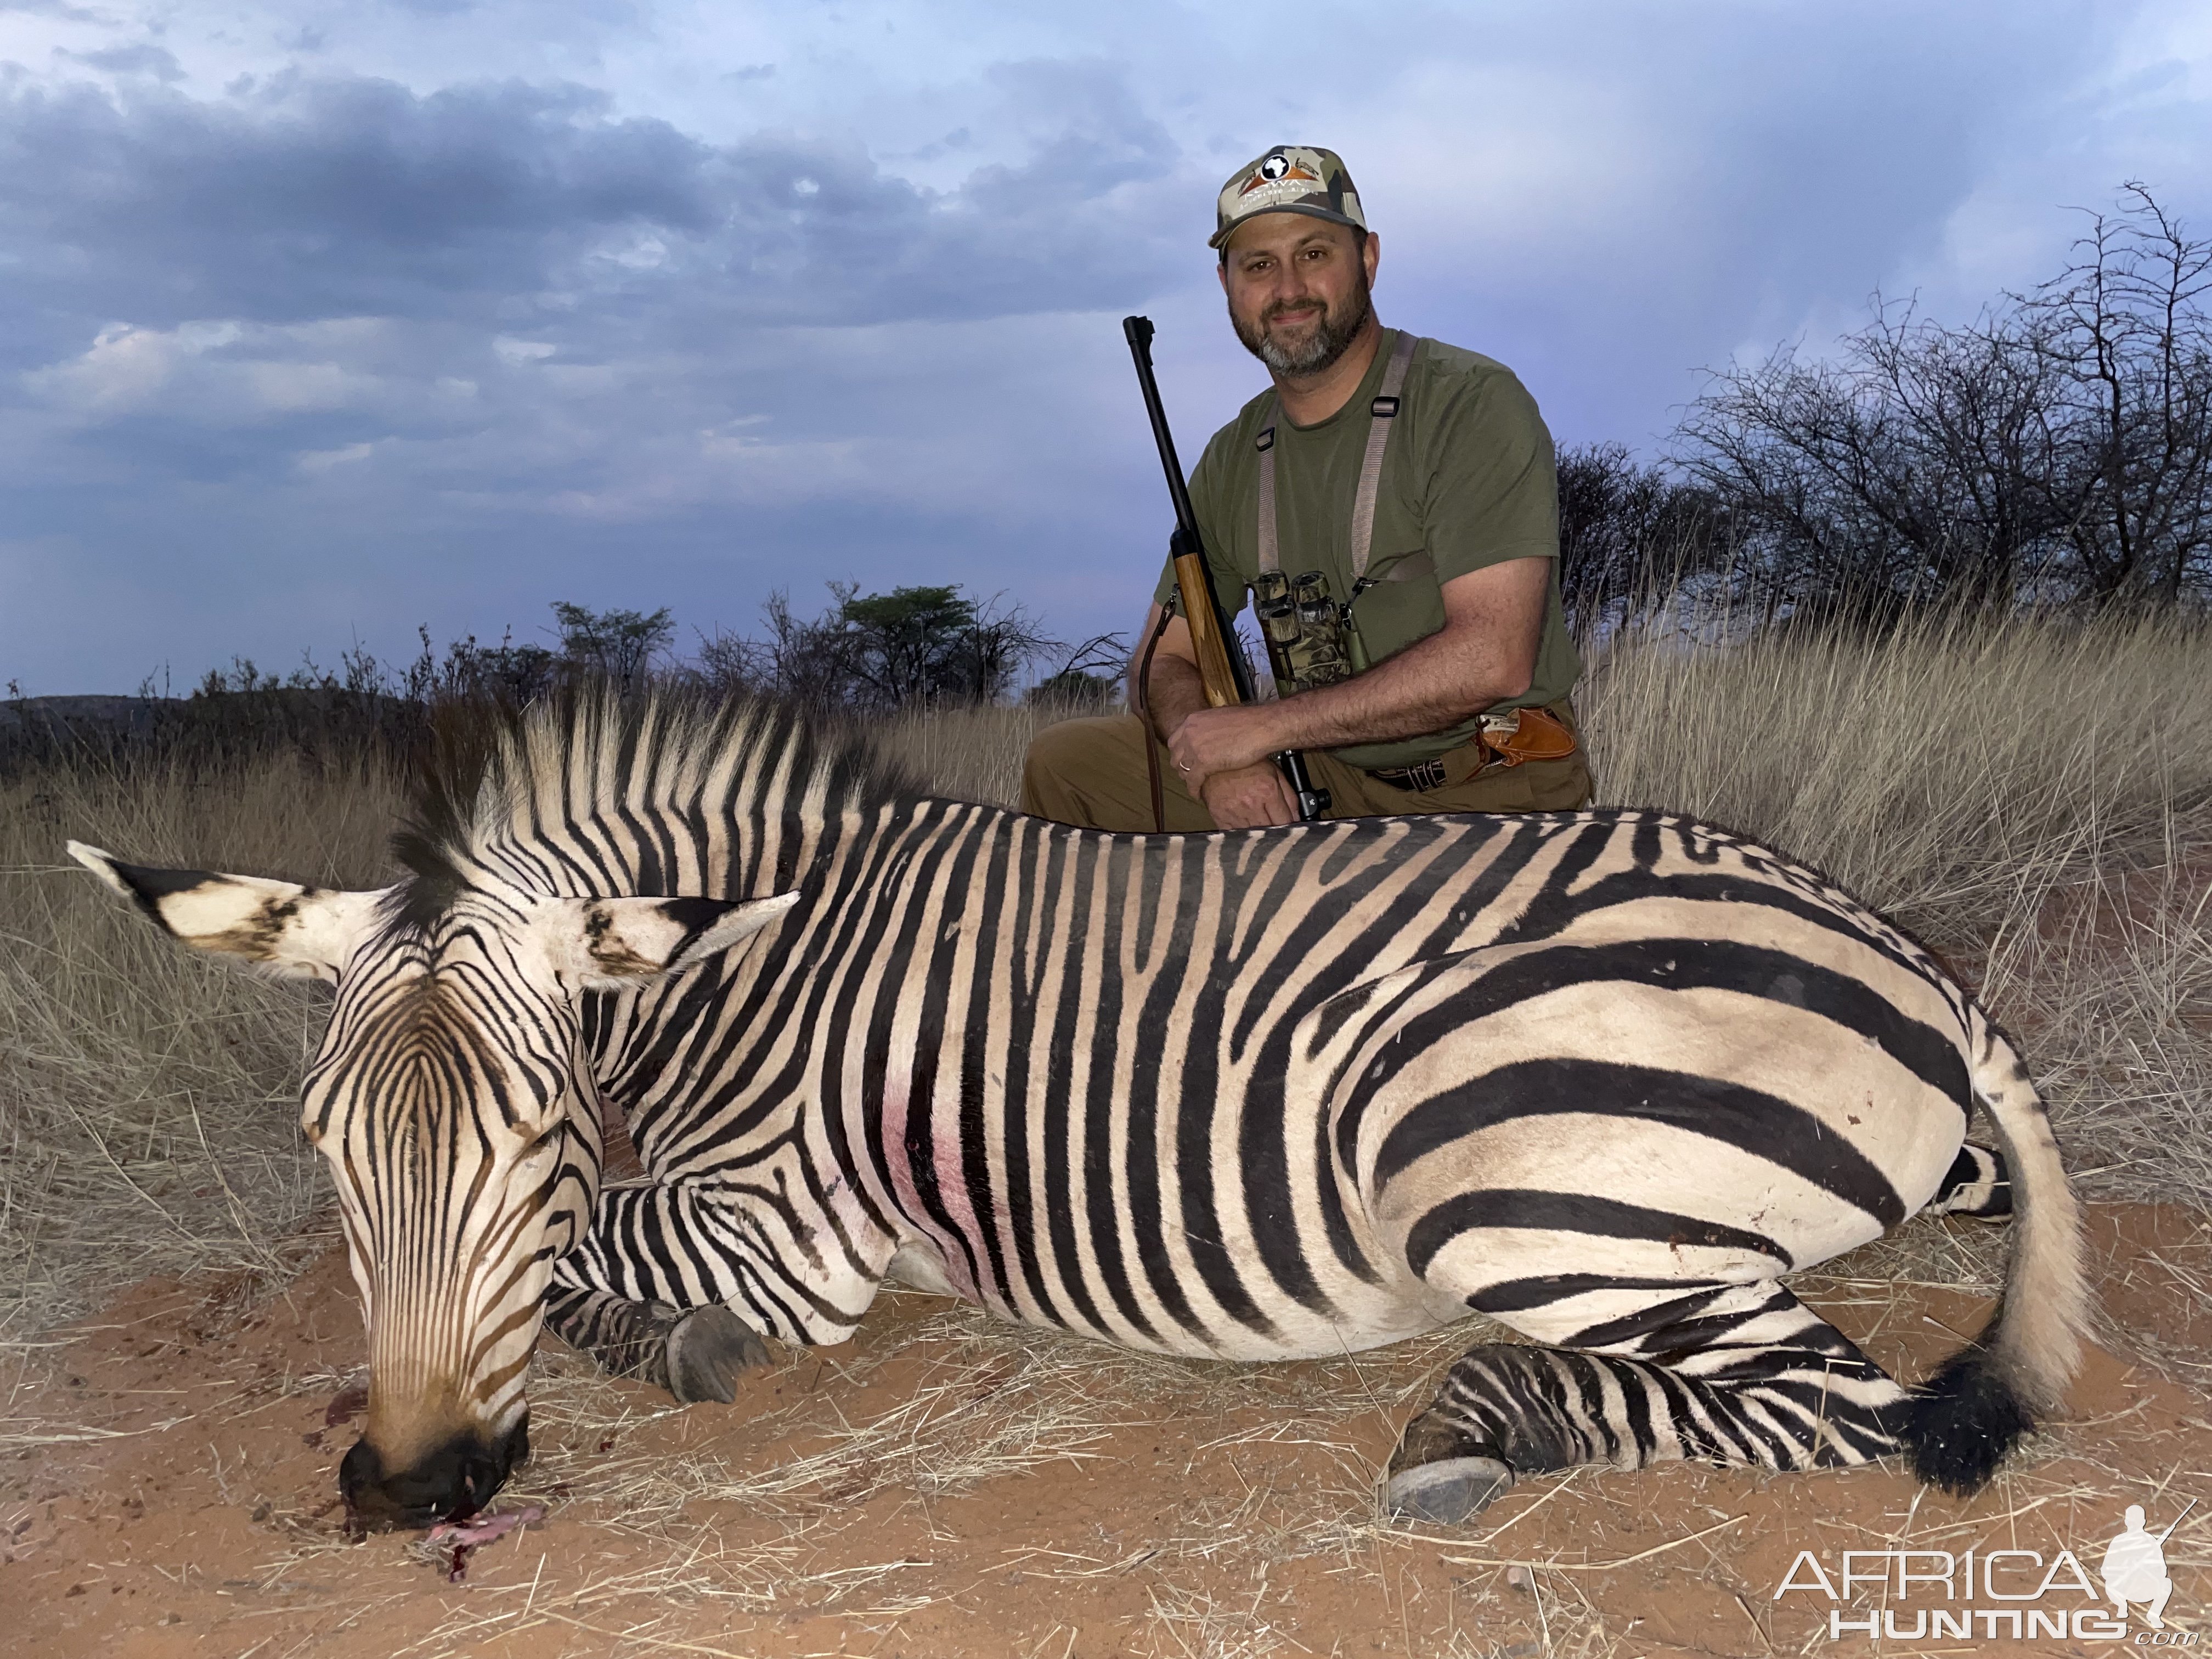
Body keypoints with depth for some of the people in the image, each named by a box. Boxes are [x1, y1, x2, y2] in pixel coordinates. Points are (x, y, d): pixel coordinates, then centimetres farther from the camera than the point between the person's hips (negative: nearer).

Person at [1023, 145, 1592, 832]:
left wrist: (1265, 726, -19)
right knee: (1066, 761, -2)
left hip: (1491, 798, -6)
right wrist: (1218, 759, -13)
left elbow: (1493, 659, -21)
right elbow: (1163, 661, 12)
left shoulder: (1472, 402, -10)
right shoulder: (1232, 460, 11)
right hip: (1322, 782, 6)